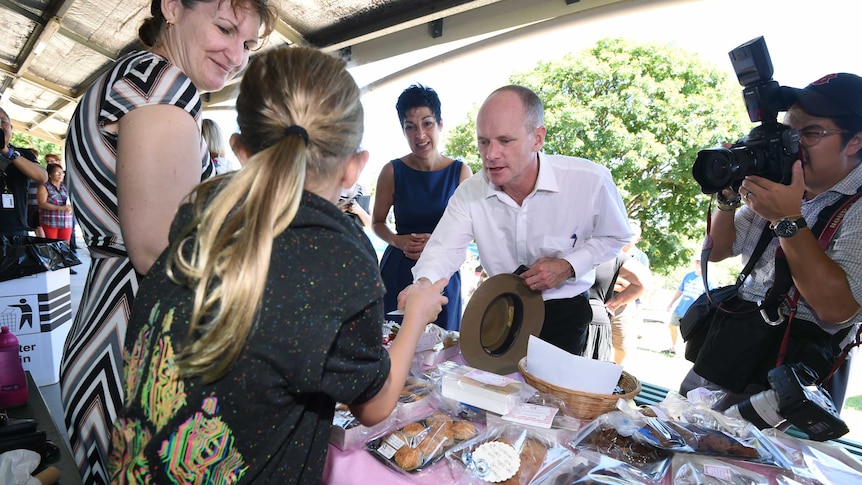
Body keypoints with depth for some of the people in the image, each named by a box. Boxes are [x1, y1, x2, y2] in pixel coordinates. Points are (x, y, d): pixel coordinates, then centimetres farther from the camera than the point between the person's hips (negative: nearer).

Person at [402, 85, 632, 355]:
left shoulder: (590, 180, -21)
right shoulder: (470, 193, -15)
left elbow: (615, 237, -5)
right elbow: (445, 247, -21)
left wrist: (568, 266, -21)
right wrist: (425, 283, -43)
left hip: (565, 315, -2)